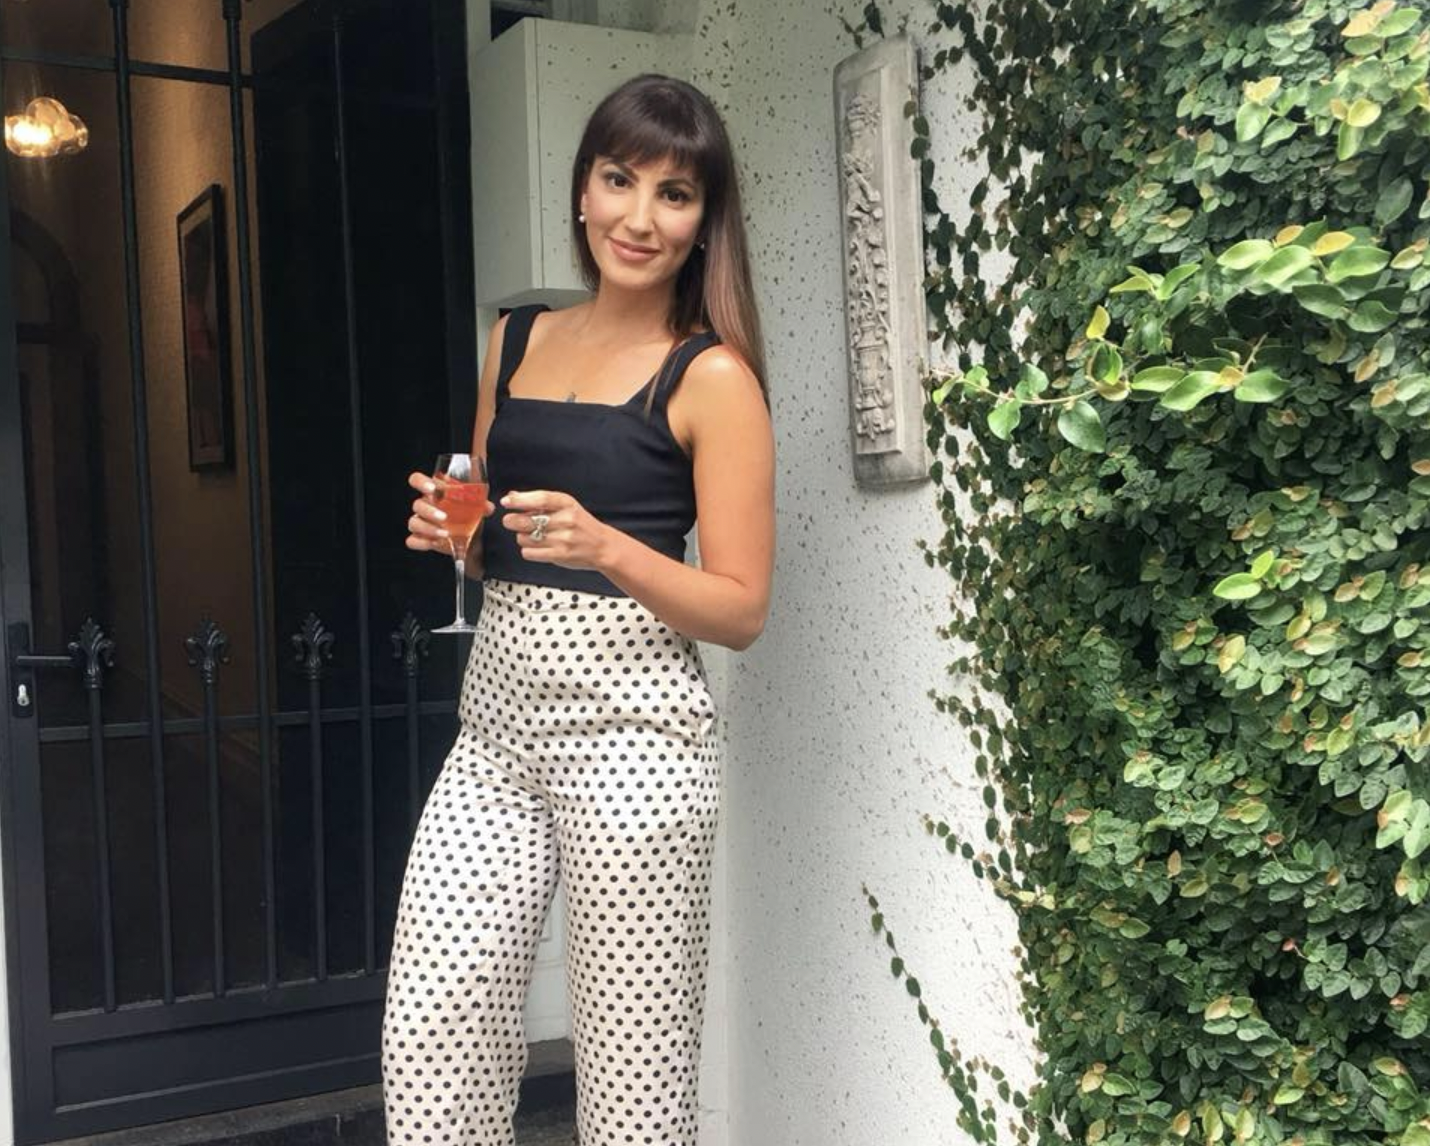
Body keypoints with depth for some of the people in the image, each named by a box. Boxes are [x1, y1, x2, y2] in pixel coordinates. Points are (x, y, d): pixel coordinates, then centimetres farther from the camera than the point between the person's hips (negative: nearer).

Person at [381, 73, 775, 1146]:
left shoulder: (712, 375, -4)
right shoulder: (516, 340, 12)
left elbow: (742, 610, -6)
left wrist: (604, 546, -21)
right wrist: (449, 528, 1)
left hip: (628, 728, -5)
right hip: (497, 719, 5)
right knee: (430, 1028, 2)